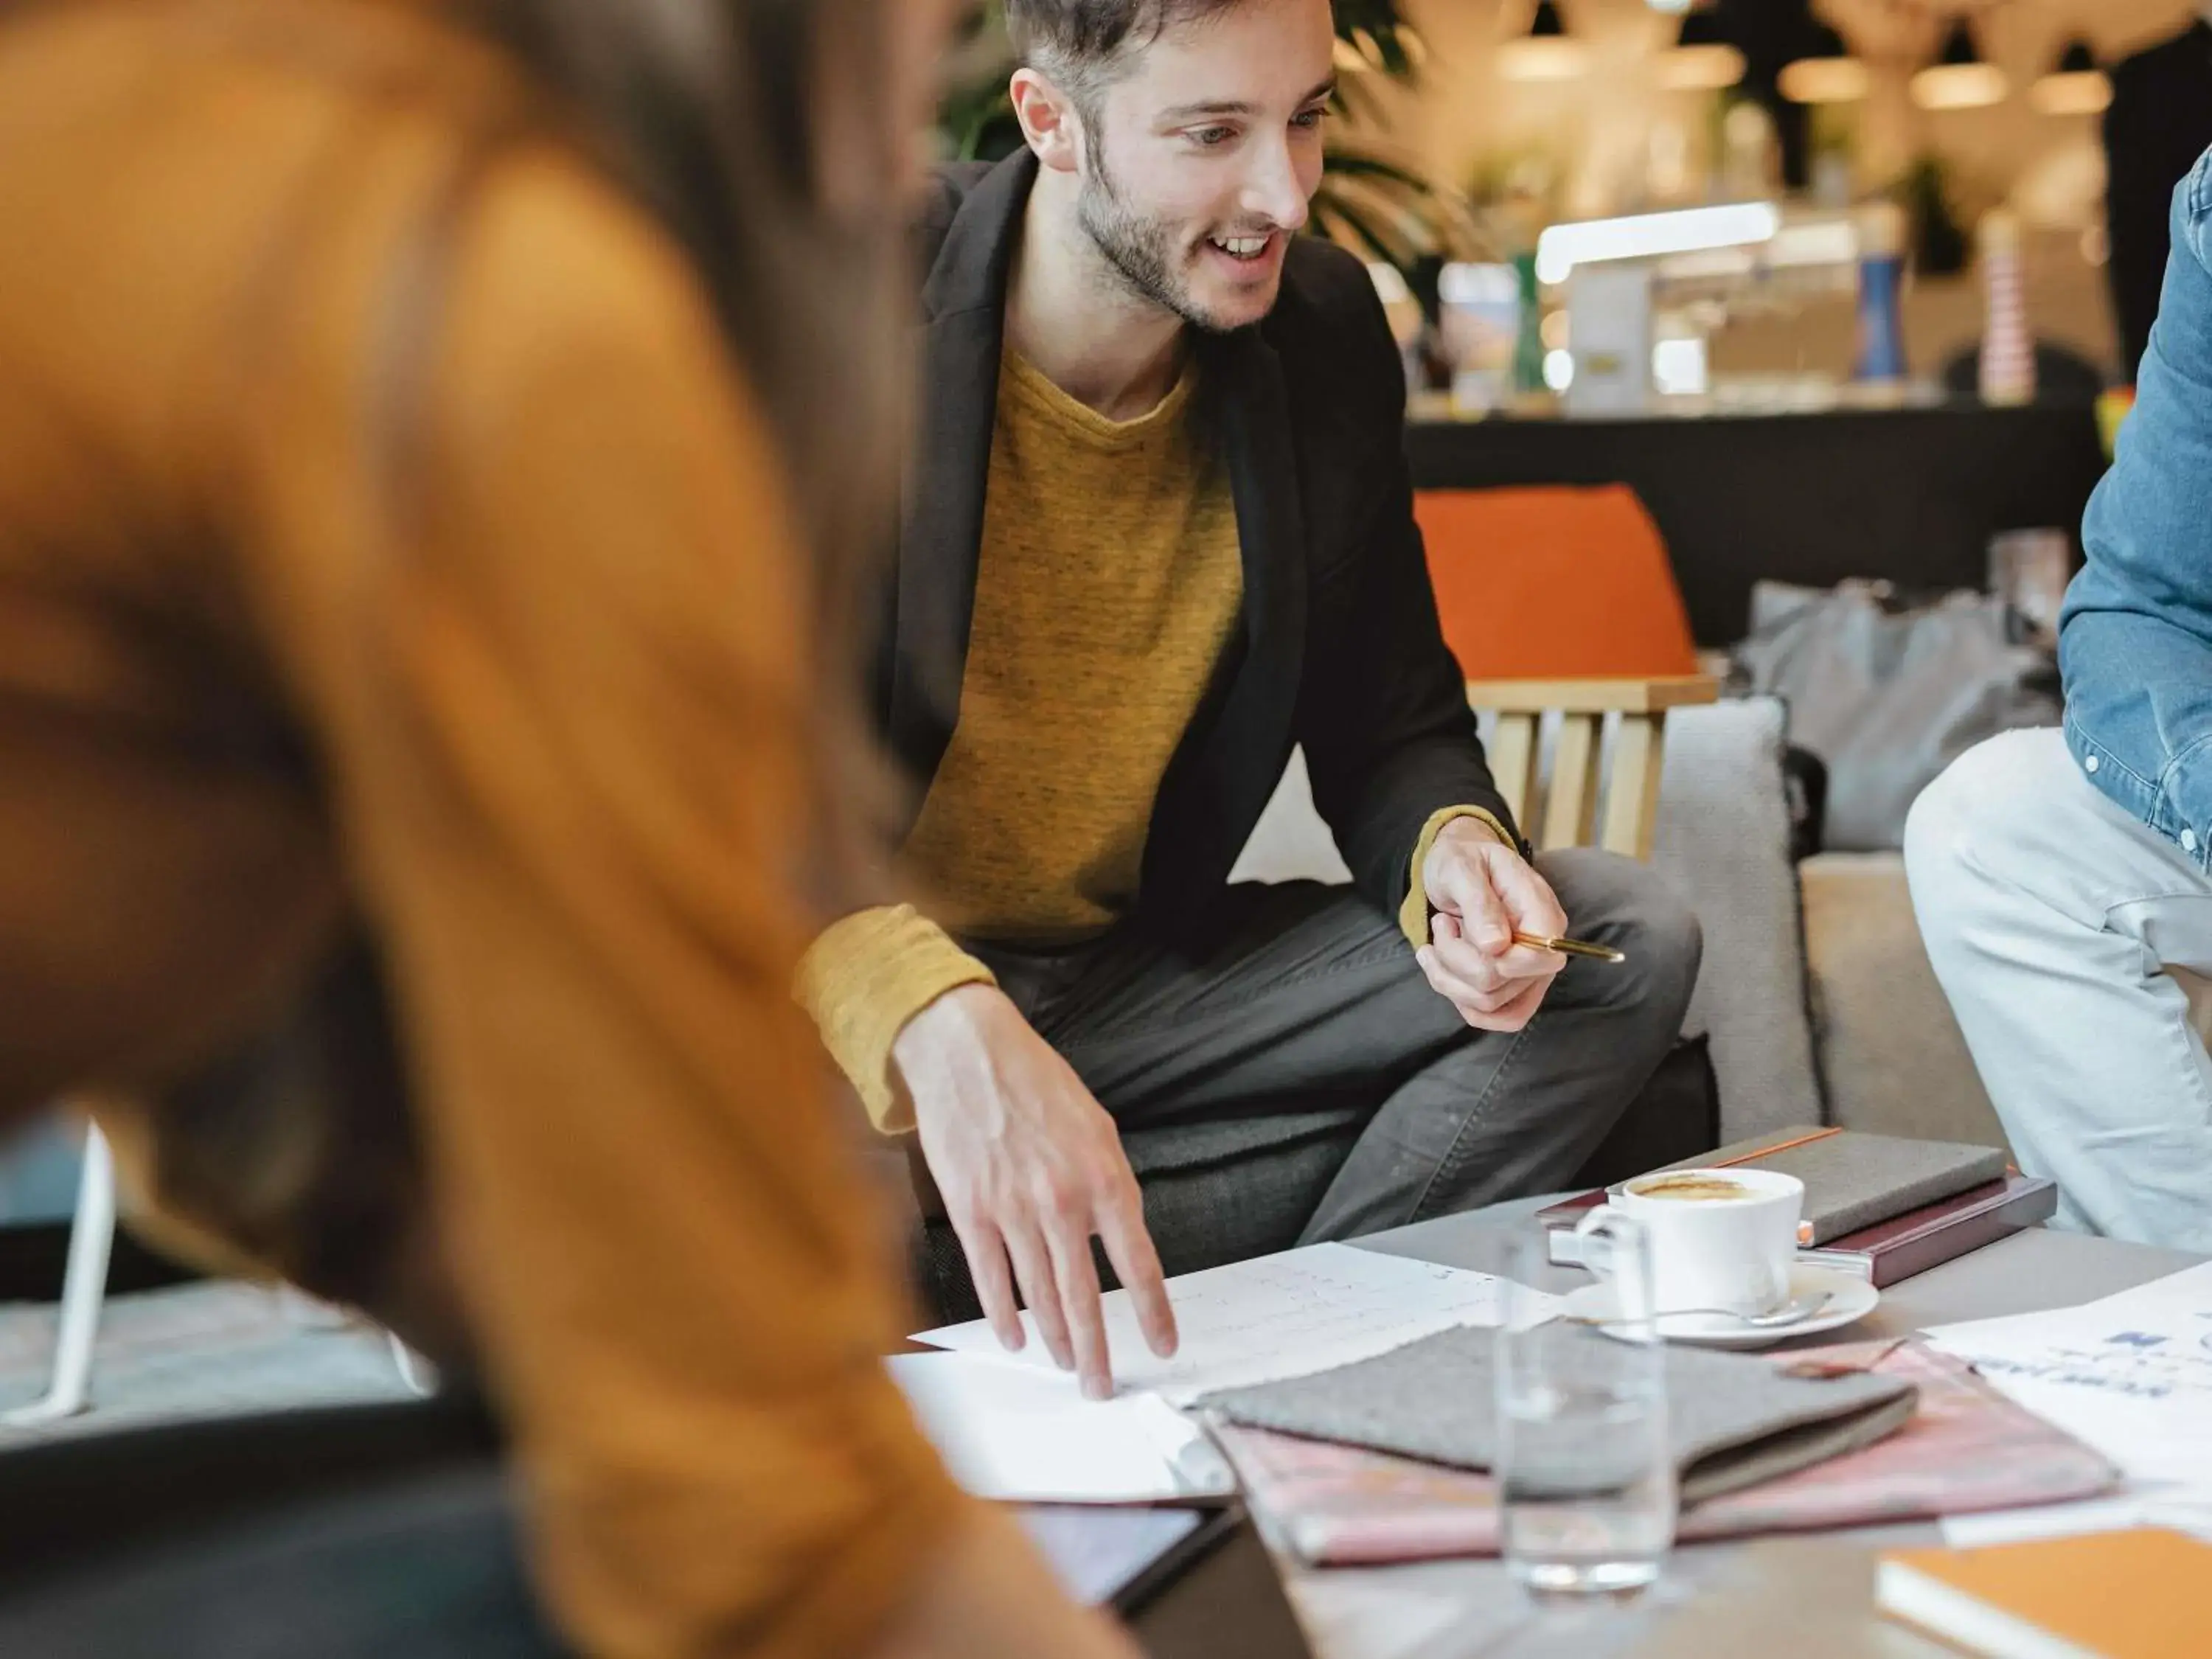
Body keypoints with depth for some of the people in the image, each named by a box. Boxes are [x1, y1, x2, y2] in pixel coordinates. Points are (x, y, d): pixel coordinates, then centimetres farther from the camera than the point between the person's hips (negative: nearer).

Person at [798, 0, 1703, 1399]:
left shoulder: (1327, 337, 1)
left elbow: (1391, 732, 11)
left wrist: (1455, 849, -15)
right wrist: (941, 1022, -45)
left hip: (1141, 971, 5)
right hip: (845, 1002, -5)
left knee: (1625, 943, -6)